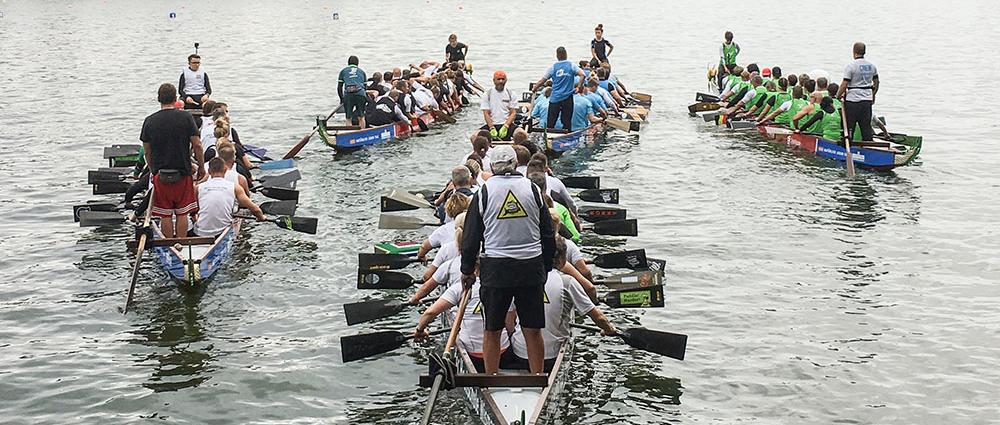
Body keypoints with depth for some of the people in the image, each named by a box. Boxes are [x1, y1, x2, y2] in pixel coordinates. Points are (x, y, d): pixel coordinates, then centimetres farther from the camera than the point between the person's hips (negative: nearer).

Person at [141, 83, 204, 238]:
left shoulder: (149, 121, 0)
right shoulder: (185, 117, -5)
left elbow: (147, 152, 6)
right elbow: (197, 146, -5)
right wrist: (201, 167, 7)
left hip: (160, 175, 1)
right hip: (183, 173, -1)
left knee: (165, 215, 8)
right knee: (182, 213, 7)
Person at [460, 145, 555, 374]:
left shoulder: (484, 192, 0)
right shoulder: (532, 189, 4)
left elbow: (470, 237, 4)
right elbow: (548, 234, 10)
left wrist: (467, 271, 14)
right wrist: (546, 267, 20)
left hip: (495, 269, -1)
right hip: (531, 267, 1)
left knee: (492, 331, 7)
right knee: (532, 330, 7)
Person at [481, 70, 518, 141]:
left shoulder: (510, 94, 7)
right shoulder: (488, 94, 5)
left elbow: (513, 113, 1)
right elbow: (486, 113, 0)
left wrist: (505, 127, -15)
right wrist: (492, 128, -14)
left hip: (507, 124, 0)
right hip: (492, 124, 0)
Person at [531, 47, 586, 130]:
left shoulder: (553, 67, 2)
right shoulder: (571, 65, 1)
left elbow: (543, 80, 6)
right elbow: (582, 75, -11)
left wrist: (534, 88, 20)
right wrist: (578, 87, -2)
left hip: (555, 97, 0)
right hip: (568, 97, 0)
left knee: (550, 123, 4)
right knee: (567, 121, 4)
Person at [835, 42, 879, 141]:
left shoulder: (851, 66, -11)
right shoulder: (872, 66, 7)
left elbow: (844, 85, -13)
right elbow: (876, 83, 16)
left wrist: (837, 96, -1)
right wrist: (873, 96, 29)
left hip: (852, 100, -5)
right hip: (867, 100, 5)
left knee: (849, 127, 3)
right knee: (866, 126, 9)